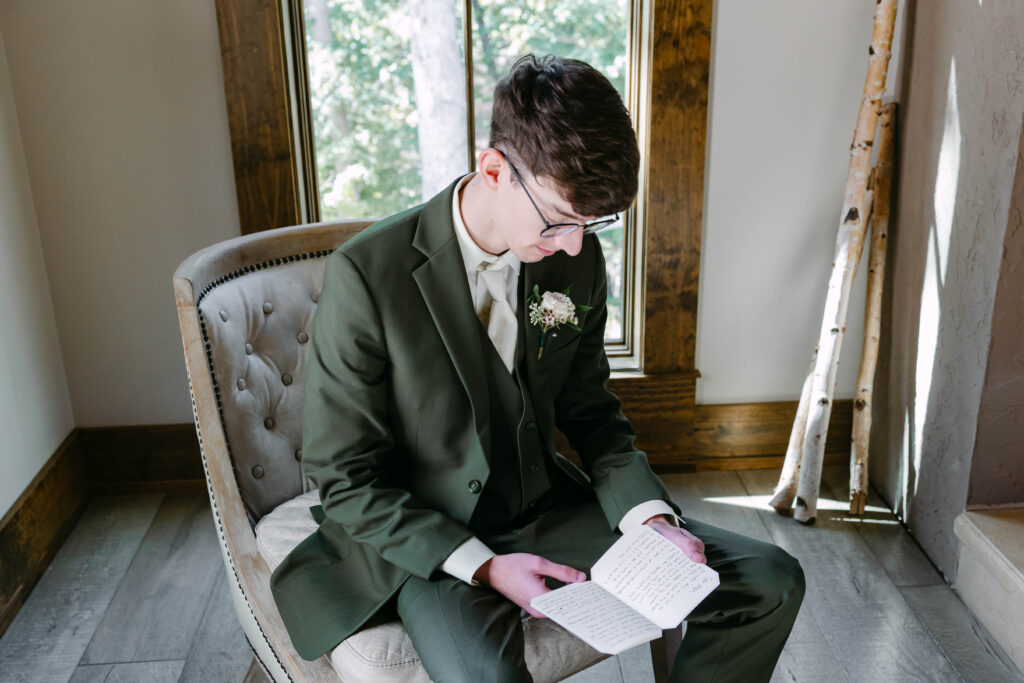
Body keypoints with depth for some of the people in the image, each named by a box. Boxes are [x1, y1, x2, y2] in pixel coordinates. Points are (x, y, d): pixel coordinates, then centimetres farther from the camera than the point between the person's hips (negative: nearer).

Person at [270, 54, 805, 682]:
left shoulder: (578, 261, -4)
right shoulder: (366, 276, -20)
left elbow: (590, 412, 8)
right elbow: (347, 480, -14)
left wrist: (650, 515, -9)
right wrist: (481, 565, -22)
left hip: (544, 507, 5)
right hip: (421, 537, -5)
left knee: (770, 582, -3)